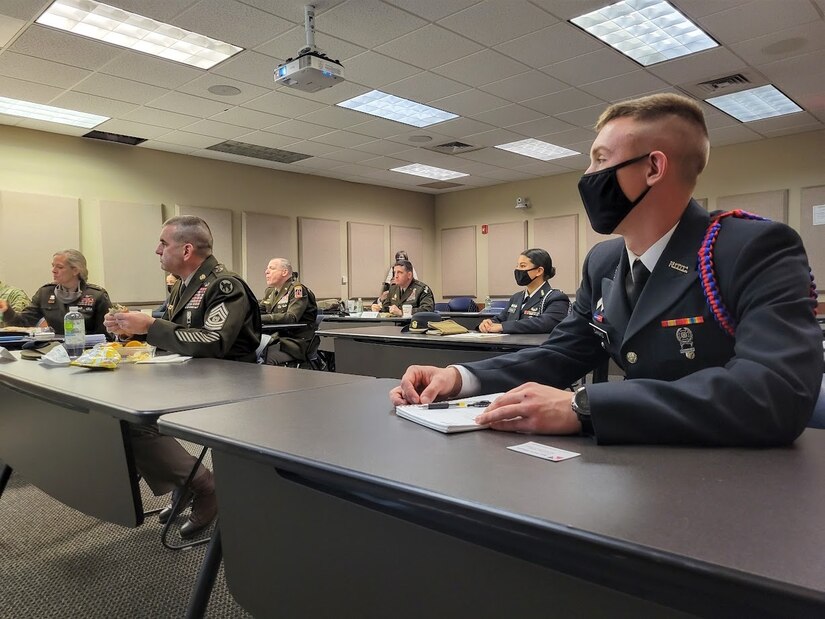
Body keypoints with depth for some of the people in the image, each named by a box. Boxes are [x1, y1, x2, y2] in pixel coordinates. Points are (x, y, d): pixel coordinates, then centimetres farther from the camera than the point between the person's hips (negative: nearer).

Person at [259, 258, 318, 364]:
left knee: (266, 358, -31)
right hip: (275, 338, 8)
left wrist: (261, 318, -28)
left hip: (296, 342, -7)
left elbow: (291, 317, -22)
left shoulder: (297, 289, -9)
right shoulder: (270, 291, 19)